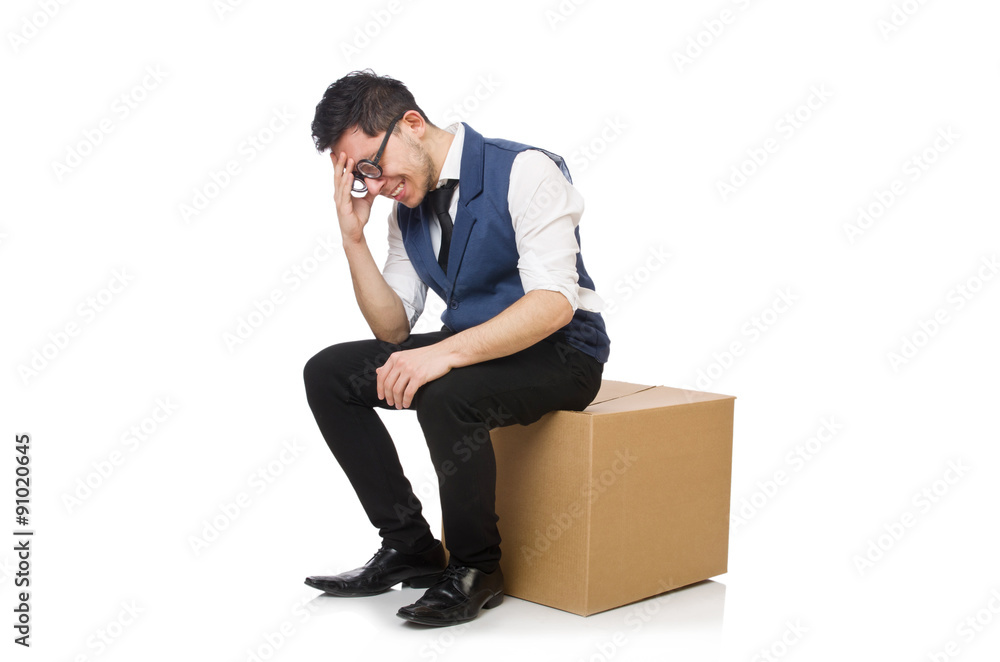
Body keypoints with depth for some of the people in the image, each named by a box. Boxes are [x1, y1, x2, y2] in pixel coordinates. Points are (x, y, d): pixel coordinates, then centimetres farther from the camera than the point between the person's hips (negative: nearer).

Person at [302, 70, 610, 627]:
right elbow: (394, 330, 5)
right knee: (328, 373, -3)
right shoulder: (407, 206, 5)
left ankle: (475, 568, -12)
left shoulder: (525, 172, -17)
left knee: (446, 395, -36)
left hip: (561, 352, -8)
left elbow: (554, 303, -27)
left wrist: (446, 354, -36)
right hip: (468, 348, 8)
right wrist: (353, 236, -6)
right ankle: (409, 546, 2)